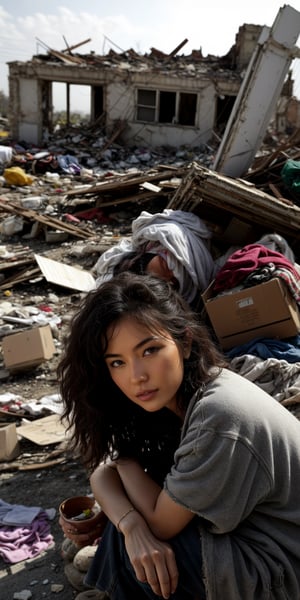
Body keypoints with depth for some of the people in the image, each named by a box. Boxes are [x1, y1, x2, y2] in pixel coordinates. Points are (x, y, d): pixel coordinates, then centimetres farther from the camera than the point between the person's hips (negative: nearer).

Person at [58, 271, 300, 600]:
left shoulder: (219, 417, -31)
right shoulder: (173, 397, -6)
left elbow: (159, 522, -20)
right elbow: (102, 474, -4)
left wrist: (125, 458, -7)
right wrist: (132, 524, -23)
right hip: (240, 533, 7)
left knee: (120, 543, -11)